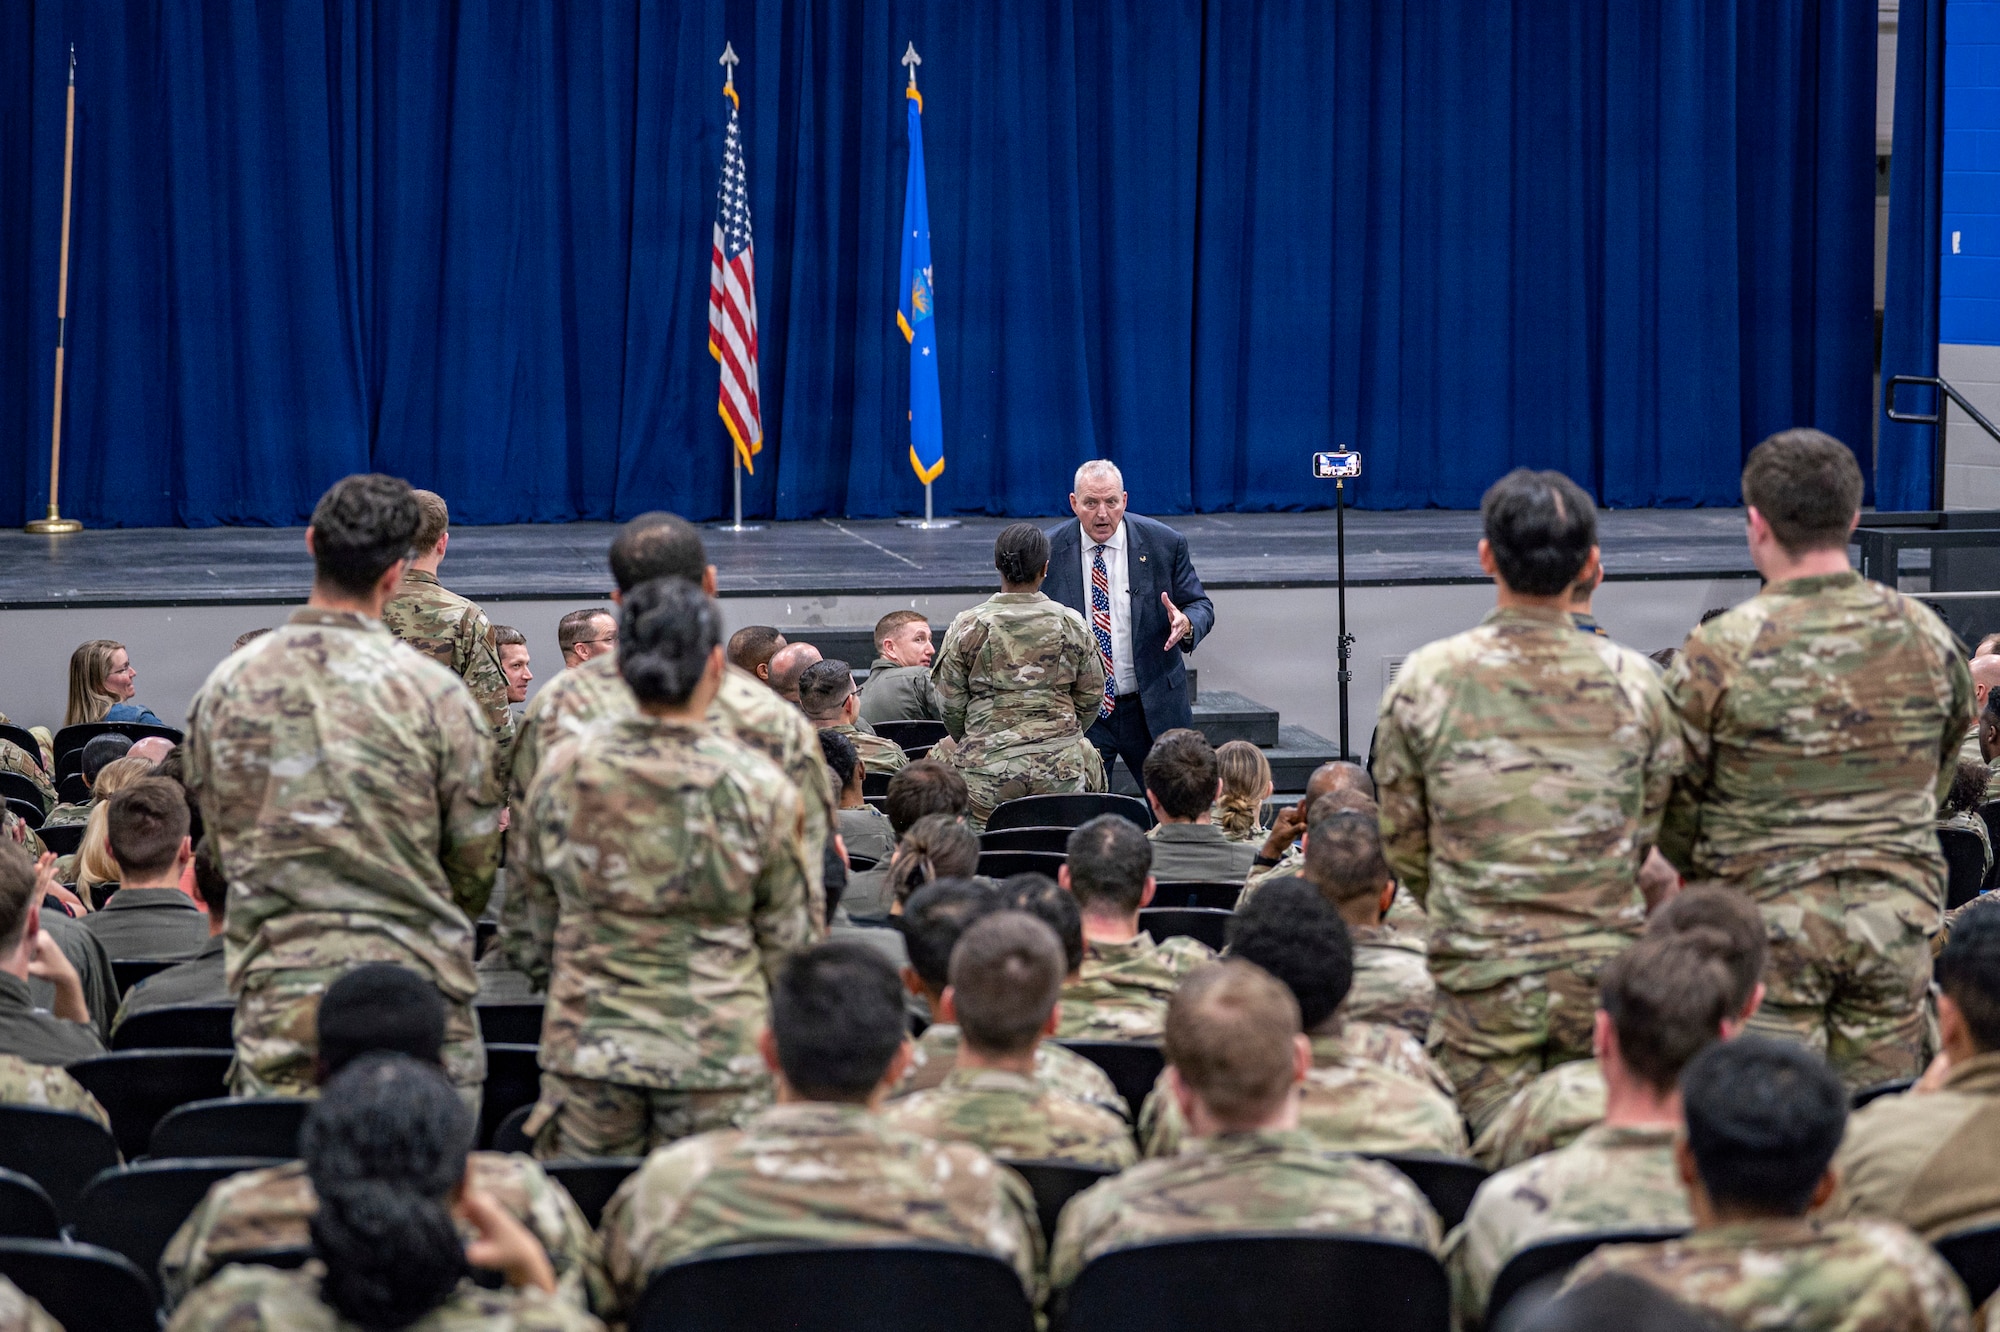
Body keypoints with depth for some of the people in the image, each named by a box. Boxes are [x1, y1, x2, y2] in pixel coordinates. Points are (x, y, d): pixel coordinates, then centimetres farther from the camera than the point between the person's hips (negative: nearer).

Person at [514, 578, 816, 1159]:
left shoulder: (563, 770, -3)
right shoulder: (761, 788, -9)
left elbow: (532, 882, 12)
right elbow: (791, 937, 0)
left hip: (586, 1046, 2)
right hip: (719, 1053, -2)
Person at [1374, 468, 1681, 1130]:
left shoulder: (1427, 678, -4)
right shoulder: (1633, 680, 0)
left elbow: (1402, 840, 5)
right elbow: (1651, 832, 10)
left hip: (1479, 973, -1)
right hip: (1603, 970, 1)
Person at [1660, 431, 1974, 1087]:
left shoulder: (1720, 650, -12)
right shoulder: (1925, 634, 0)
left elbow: (1672, 802, -3)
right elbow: (1941, 776, 13)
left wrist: (1710, 873, 16)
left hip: (1767, 918, -3)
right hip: (1898, 914, 3)